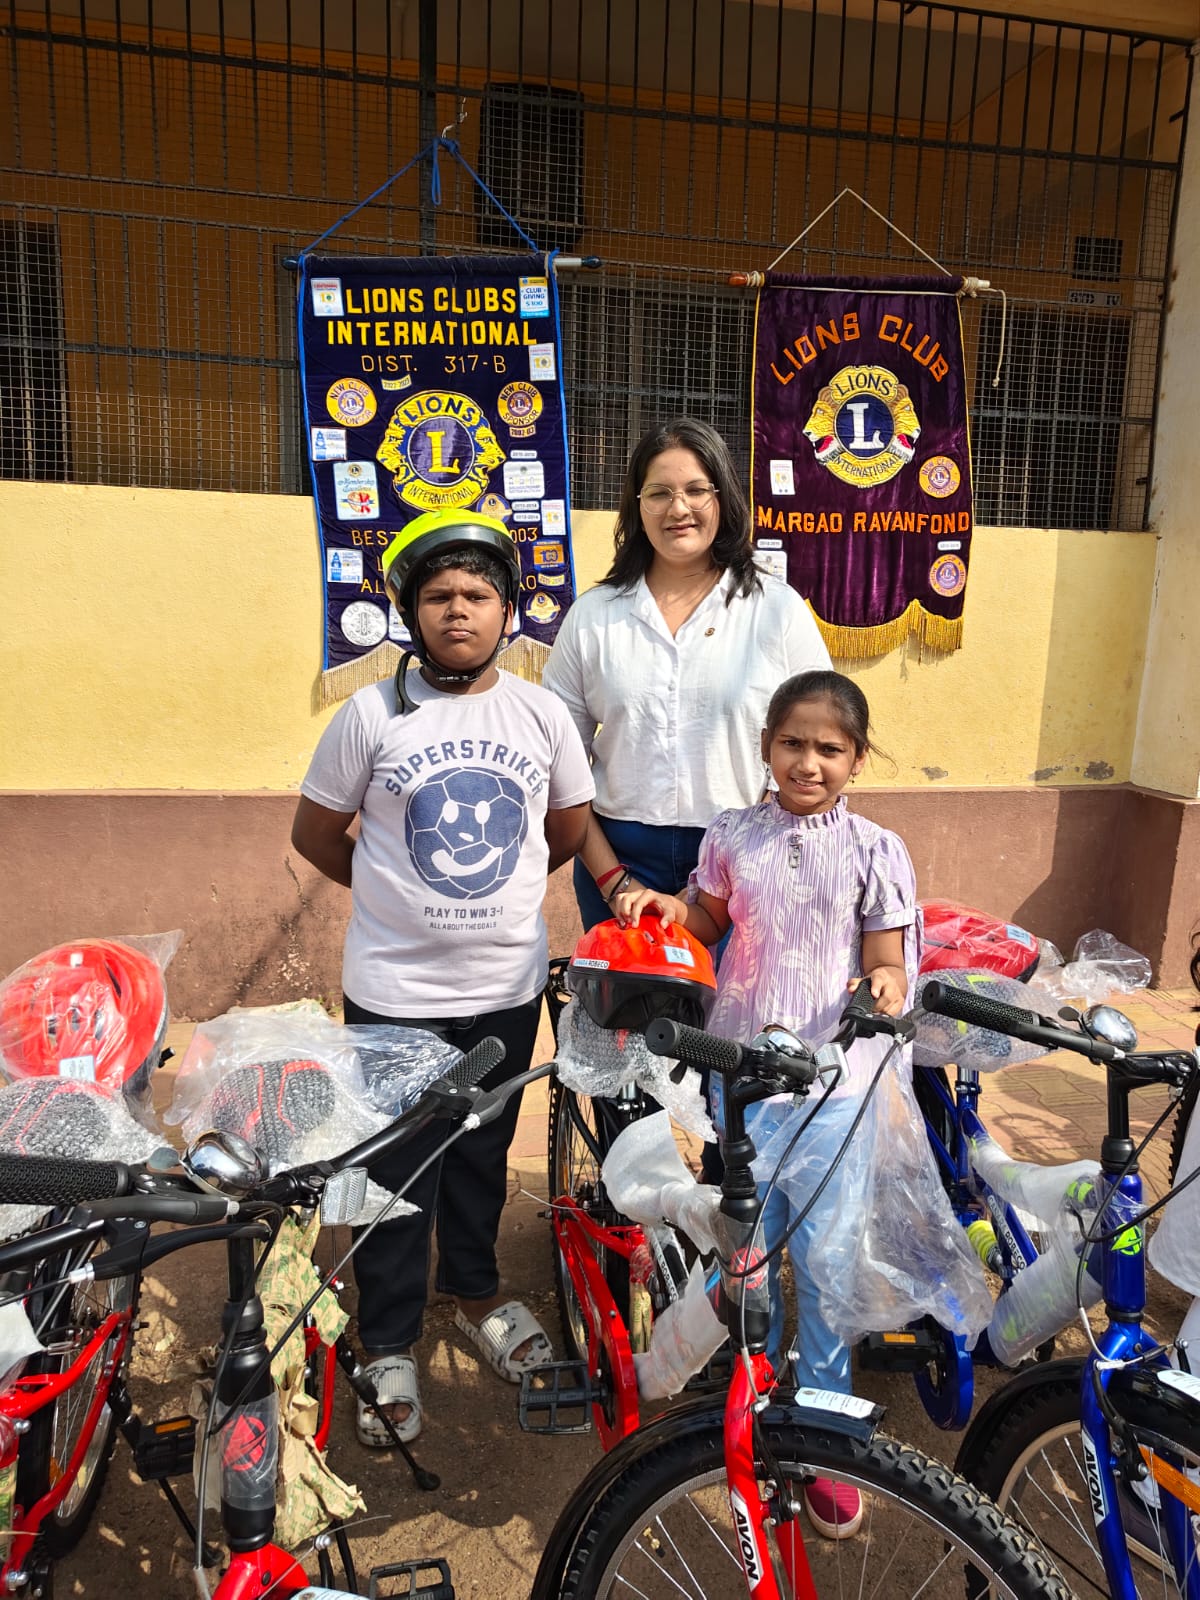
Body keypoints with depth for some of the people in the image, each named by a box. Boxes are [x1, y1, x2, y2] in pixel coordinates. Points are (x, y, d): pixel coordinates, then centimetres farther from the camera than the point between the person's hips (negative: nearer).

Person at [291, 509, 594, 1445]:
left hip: (507, 985, 2)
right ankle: (390, 1345, 31)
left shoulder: (542, 713, -3)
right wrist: (404, 896, 6)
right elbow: (316, 833, 3)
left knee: (484, 1155, 20)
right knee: (397, 1169, 10)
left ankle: (477, 1294, 45)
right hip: (395, 990, -2)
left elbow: (570, 829, 10)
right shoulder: (372, 714, -8)